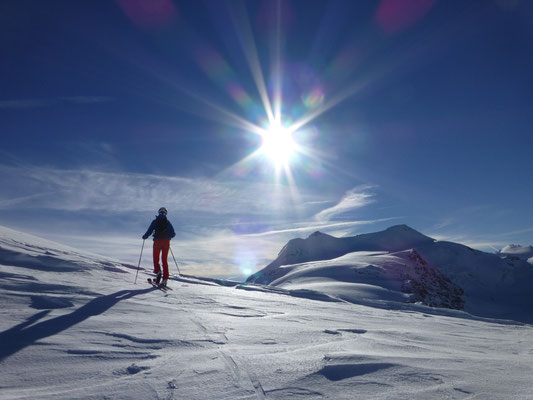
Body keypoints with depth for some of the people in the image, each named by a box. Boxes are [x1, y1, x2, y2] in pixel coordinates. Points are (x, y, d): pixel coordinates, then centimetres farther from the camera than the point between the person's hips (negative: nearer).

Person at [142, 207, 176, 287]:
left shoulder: (155, 221, 1)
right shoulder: (168, 222, 6)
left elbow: (149, 231, -3)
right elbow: (173, 234, 3)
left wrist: (144, 236, 17)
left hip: (157, 241, -2)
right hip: (166, 242, 2)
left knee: (156, 259, 11)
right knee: (164, 260, 8)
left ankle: (158, 271, -16)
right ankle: (165, 278, 0)